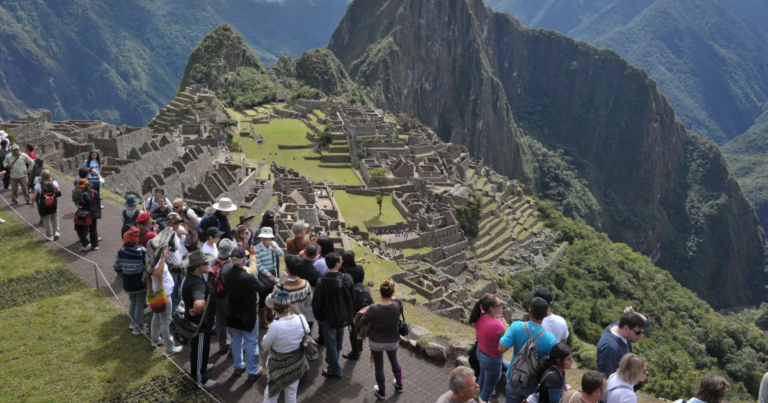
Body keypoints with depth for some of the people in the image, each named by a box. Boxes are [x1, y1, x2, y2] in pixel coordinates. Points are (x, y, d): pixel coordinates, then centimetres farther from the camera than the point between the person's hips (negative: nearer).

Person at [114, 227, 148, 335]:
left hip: (128, 284, 4)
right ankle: (139, 328, 18)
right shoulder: (142, 252, -20)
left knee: (133, 303, 25)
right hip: (141, 284, -4)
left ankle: (133, 323, 37)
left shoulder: (120, 253, -11)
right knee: (140, 305, 10)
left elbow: (117, 268, 0)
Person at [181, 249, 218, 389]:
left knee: (198, 348, 30)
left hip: (196, 321, 10)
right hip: (199, 322, -10)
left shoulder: (192, 276, -4)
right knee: (200, 349, 10)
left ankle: (200, 367, 53)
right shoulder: (197, 283, -37)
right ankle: (200, 379, 29)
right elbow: (199, 303, -56)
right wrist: (196, 311, -35)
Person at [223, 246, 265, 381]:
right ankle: (253, 372, 18)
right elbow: (261, 288, -14)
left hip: (232, 313, 7)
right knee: (251, 344, 8)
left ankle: (238, 366, 36)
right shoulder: (247, 277, -31)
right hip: (247, 314, -6)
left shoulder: (227, 274, -9)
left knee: (236, 340, 22)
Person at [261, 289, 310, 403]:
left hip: (278, 366, -4)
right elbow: (306, 332, 3)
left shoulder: (275, 326, -31)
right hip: (296, 363, 4)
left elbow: (264, 346, -14)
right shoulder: (301, 319, -18)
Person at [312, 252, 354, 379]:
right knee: (338, 341, 25)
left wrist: (318, 316, 1)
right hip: (343, 316, 4)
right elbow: (352, 297, -1)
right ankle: (333, 361, 47)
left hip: (328, 317, -4)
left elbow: (316, 302, -15)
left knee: (331, 343, 10)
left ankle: (335, 370, 19)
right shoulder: (347, 279, -14)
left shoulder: (322, 281, -23)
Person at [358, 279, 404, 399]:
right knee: (394, 360, 30)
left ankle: (382, 391, 39)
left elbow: (361, 324, -15)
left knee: (378, 365, 20)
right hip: (393, 341, 2)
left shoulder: (372, 309, -28)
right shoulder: (397, 306, -24)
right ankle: (399, 385, 48)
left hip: (376, 342, -2)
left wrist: (367, 312, -1)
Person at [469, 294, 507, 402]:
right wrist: (504, 325, -11)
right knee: (488, 388, 16)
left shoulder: (479, 317, -15)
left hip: (480, 353, 9)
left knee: (482, 378, 35)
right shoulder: (498, 326, -37)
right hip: (492, 359, -8)